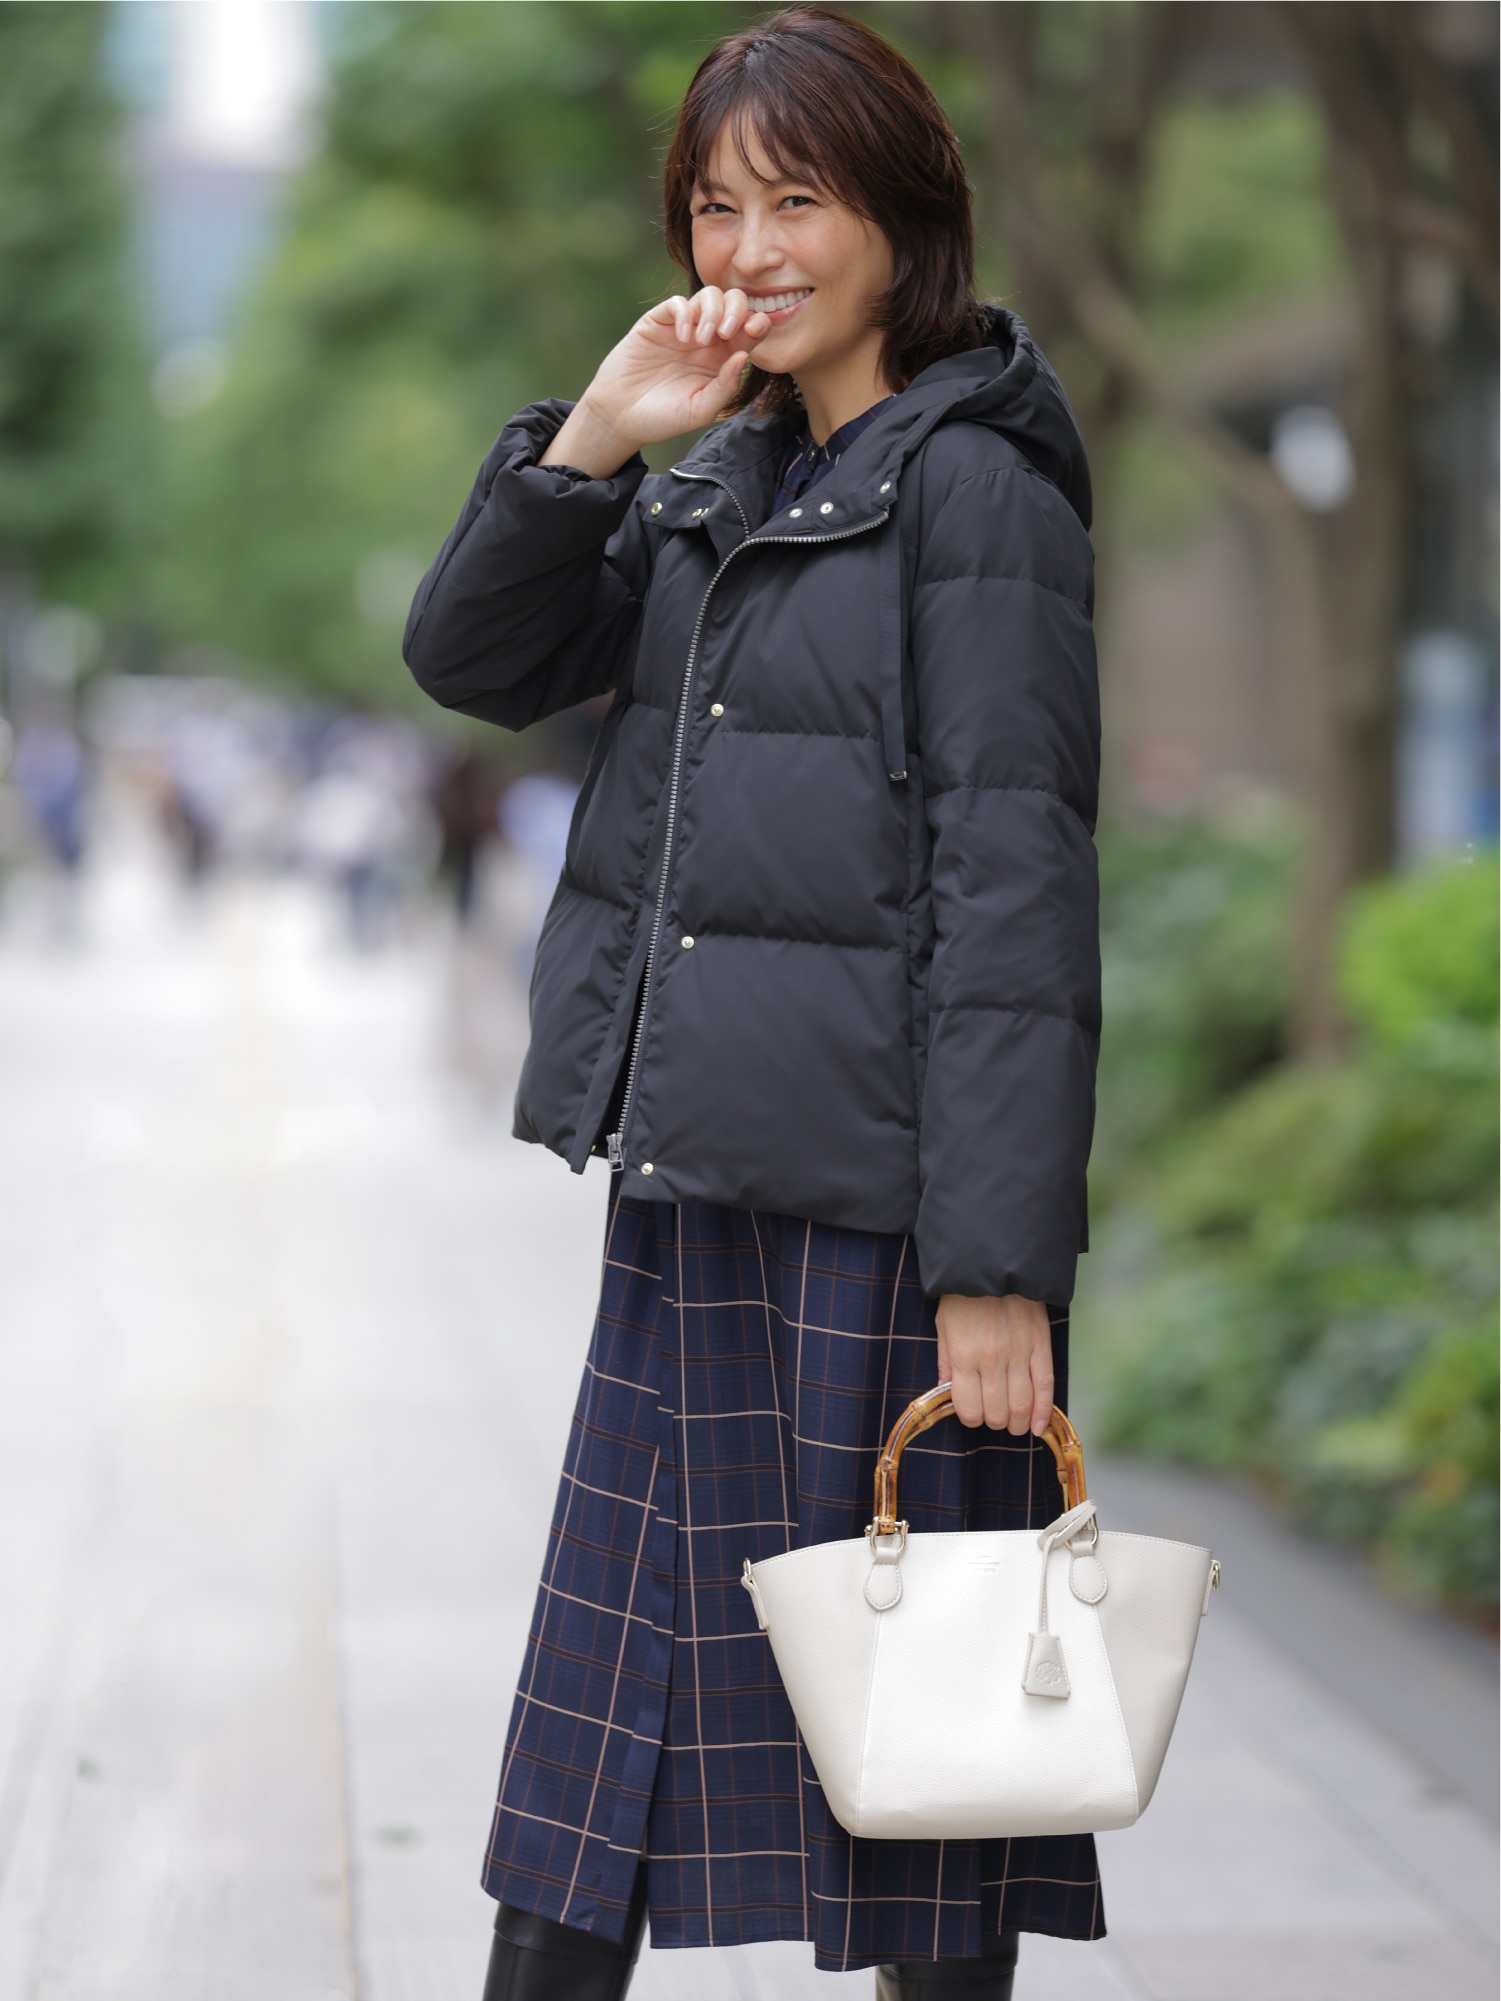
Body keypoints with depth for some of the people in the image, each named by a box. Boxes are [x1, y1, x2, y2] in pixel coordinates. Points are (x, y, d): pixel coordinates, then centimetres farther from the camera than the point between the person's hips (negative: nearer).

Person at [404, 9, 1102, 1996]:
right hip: (693, 1182, 8)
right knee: (615, 1646, 12)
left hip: (887, 1195, -8)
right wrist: (596, 437, -4)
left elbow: (1014, 885, -15)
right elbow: (476, 659, 11)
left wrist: (997, 1264, -19)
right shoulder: (724, 480, 14)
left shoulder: (976, 488, -10)